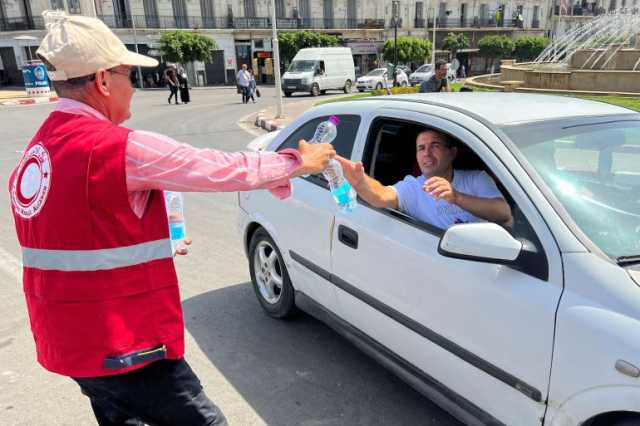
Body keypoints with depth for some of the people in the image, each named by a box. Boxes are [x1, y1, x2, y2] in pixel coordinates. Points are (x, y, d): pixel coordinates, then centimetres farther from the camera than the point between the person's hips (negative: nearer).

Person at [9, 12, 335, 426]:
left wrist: (156, 243, 21)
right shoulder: (118, 147, -22)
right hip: (123, 346, -9)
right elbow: (219, 168, -17)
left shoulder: (40, 150, 7)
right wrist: (298, 162, -4)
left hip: (69, 340, 9)